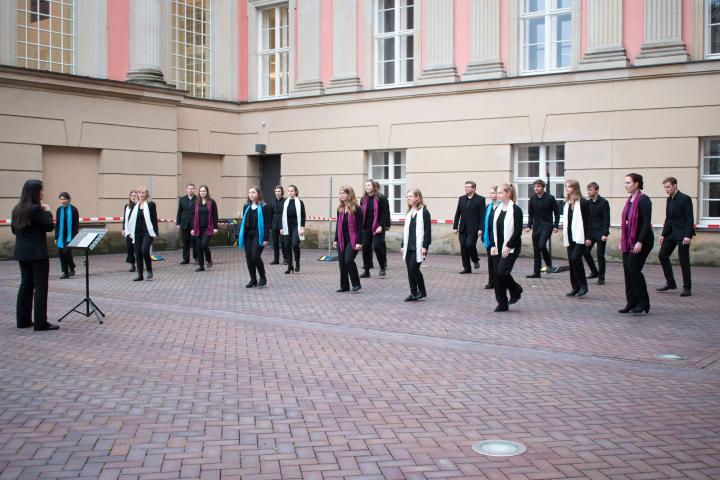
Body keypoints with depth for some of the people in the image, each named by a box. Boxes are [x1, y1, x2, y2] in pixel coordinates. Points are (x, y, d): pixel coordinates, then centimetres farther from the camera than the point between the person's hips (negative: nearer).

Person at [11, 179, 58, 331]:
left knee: (26, 284, 14)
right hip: (37, 253, -8)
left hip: (22, 253, 8)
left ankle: (23, 320, 17)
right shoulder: (36, 209, -17)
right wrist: (47, 211, -1)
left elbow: (14, 229, 17)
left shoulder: (17, 210, 9)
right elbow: (49, 226, -14)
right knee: (40, 286, -4)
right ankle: (40, 322, -4)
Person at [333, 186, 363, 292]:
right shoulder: (340, 209, 10)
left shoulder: (356, 209, -8)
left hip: (352, 239, -7)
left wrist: (359, 242, -15)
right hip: (342, 239, 7)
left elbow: (359, 226, -10)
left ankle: (356, 284, -2)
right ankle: (344, 286, 15)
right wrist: (336, 239, 13)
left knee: (348, 260, -17)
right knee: (342, 262, 7)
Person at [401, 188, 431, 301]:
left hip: (418, 247, -7)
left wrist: (425, 246, -17)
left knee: (414, 268, -11)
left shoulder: (424, 212, -7)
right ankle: (413, 292, 13)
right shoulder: (409, 212, 14)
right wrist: (403, 245, 15)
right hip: (408, 247, 7)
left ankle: (422, 291, 5)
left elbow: (427, 230, -11)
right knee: (410, 269, 6)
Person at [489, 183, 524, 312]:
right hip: (498, 248, 7)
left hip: (510, 248, -6)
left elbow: (518, 231, -12)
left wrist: (508, 246, -17)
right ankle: (502, 304, 11)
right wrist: (493, 246, 1)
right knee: (497, 274, 2)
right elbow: (492, 229, 12)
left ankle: (516, 290, 11)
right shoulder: (497, 210, 11)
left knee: (502, 271, -17)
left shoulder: (516, 210, -8)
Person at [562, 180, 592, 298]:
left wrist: (588, 237, -14)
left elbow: (588, 220, -9)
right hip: (570, 237, 7)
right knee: (571, 261, 6)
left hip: (580, 237, -7)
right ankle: (575, 287, 13)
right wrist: (564, 238, 15)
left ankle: (583, 285, -4)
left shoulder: (583, 202, -7)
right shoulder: (566, 203, 14)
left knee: (576, 258, -17)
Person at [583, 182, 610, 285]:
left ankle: (601, 277, 8)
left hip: (600, 233, -5)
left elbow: (606, 219, -10)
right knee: (586, 252, 0)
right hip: (590, 232, 5)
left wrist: (605, 234, -17)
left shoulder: (604, 202, -8)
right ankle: (594, 272, 19)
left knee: (600, 255, -1)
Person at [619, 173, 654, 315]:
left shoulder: (643, 200, -12)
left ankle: (643, 303, 2)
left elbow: (647, 223, -18)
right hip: (629, 241, 9)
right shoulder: (630, 200, 14)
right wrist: (622, 241, 15)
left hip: (641, 241, -8)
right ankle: (631, 303, 13)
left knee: (634, 270, -9)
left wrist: (640, 242, -22)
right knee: (628, 270, 6)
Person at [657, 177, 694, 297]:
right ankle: (670, 283, 16)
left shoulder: (684, 199, -11)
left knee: (684, 260, -3)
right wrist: (663, 234, 12)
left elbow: (690, 218, -14)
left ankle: (687, 288, 6)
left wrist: (688, 235, -20)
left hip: (682, 234, -8)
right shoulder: (669, 199, 12)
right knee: (662, 255, 5)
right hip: (671, 233, 8)